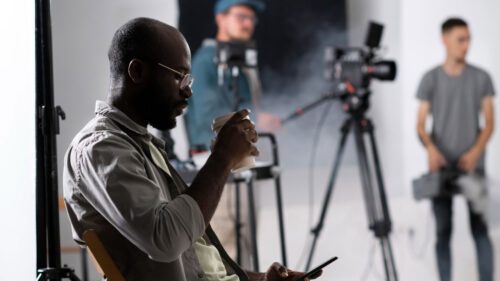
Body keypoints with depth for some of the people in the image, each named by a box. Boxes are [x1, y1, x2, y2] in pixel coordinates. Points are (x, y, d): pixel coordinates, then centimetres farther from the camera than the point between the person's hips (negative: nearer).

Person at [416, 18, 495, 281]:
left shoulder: (481, 78, 4)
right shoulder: (431, 79, 4)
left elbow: (489, 123, 3)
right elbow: (420, 124, 1)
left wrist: (476, 151, -14)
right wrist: (431, 148, -19)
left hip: (472, 165, 0)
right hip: (441, 165, 0)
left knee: (479, 228, -6)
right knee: (443, 230, 3)